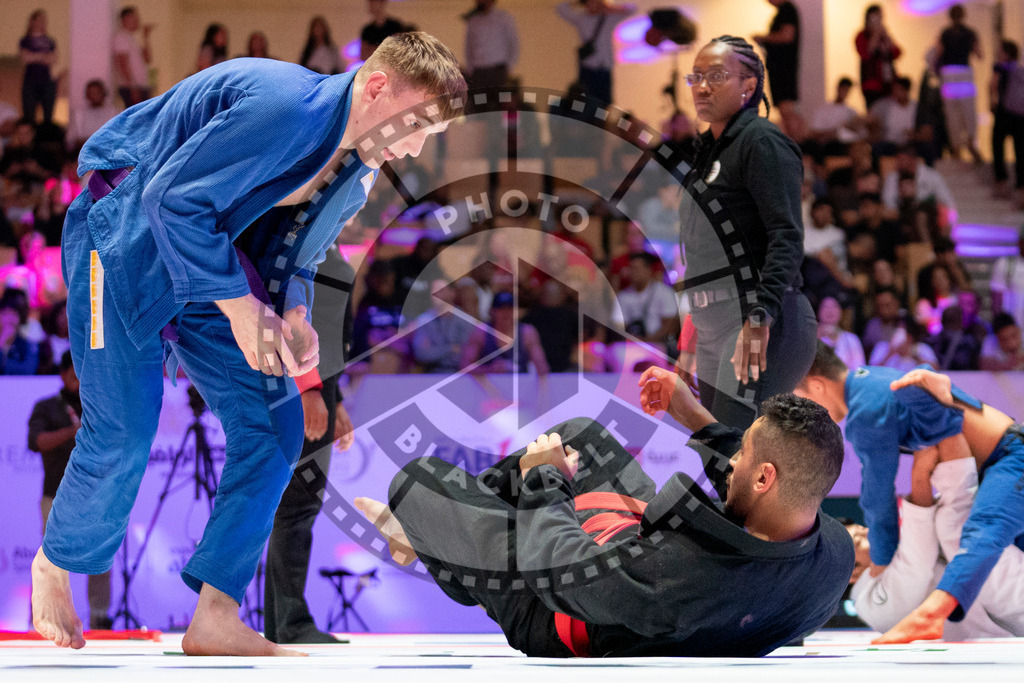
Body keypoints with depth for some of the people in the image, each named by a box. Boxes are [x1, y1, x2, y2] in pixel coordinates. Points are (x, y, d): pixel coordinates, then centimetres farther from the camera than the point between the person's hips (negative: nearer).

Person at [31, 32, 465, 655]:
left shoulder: (360, 165, 0)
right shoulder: (286, 108, -30)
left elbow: (291, 248, 12)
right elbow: (173, 198, -30)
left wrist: (293, 313, -8)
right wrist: (239, 304, -26)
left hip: (205, 252, 9)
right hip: (123, 238, -9)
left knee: (273, 425, -1)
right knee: (122, 435, -9)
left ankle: (216, 619, 3)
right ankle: (54, 565, 21)